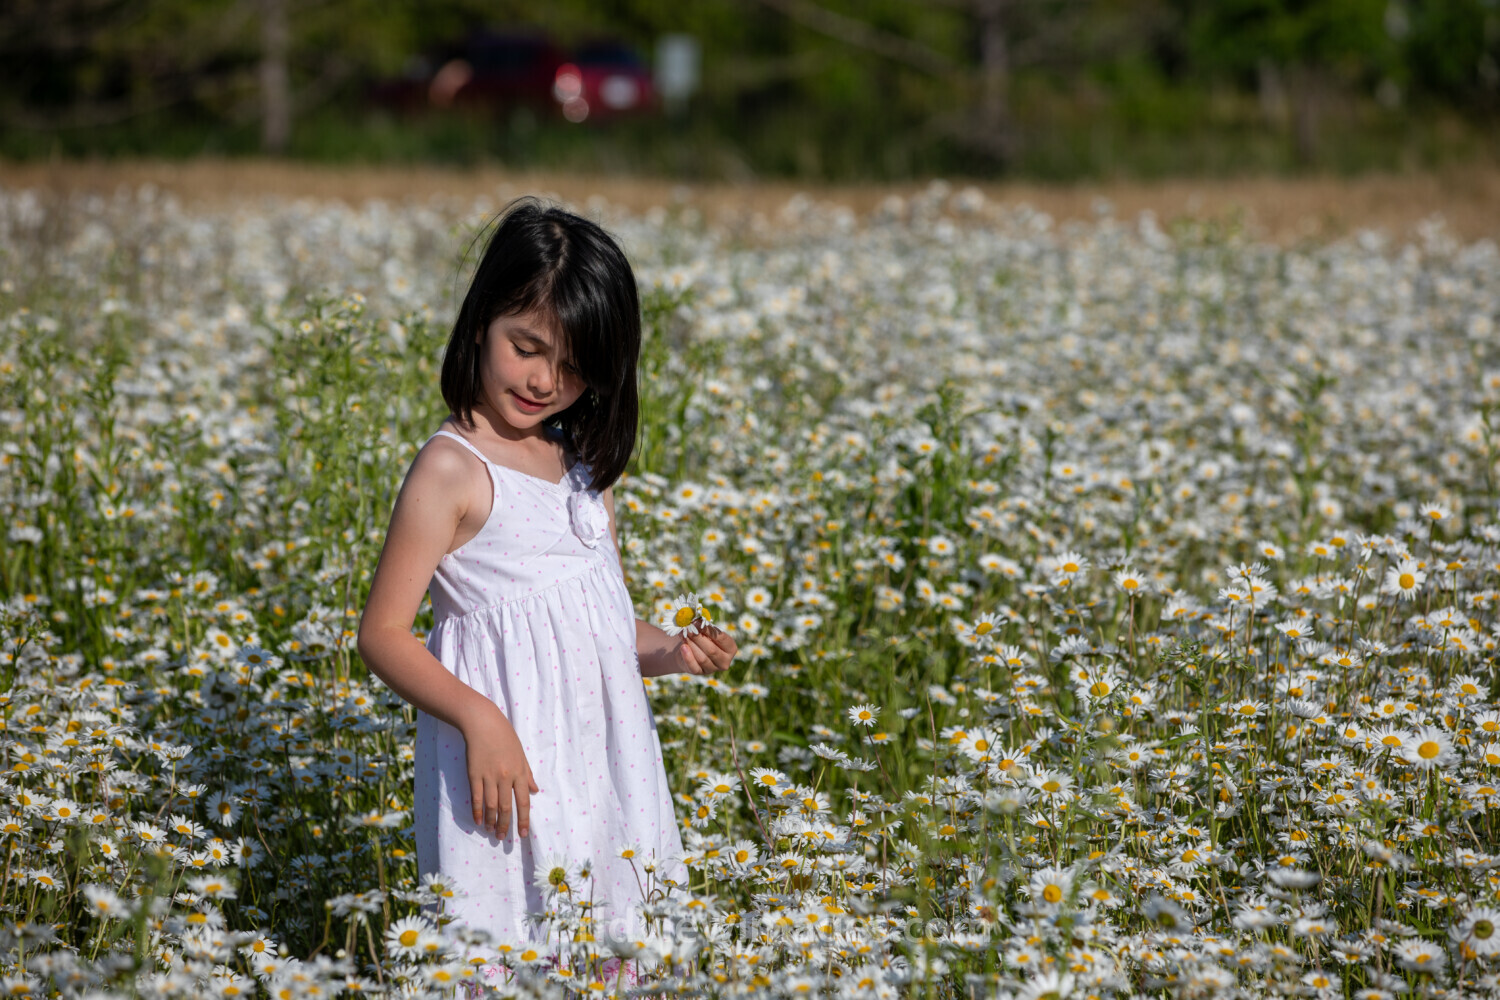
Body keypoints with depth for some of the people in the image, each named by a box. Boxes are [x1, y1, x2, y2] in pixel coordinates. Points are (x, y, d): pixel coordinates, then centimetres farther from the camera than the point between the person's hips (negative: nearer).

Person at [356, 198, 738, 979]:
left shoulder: (585, 464, 10)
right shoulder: (454, 468, -12)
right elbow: (383, 634, -14)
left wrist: (670, 654, -2)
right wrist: (478, 718, -26)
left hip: (604, 756, 7)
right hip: (510, 762, -7)